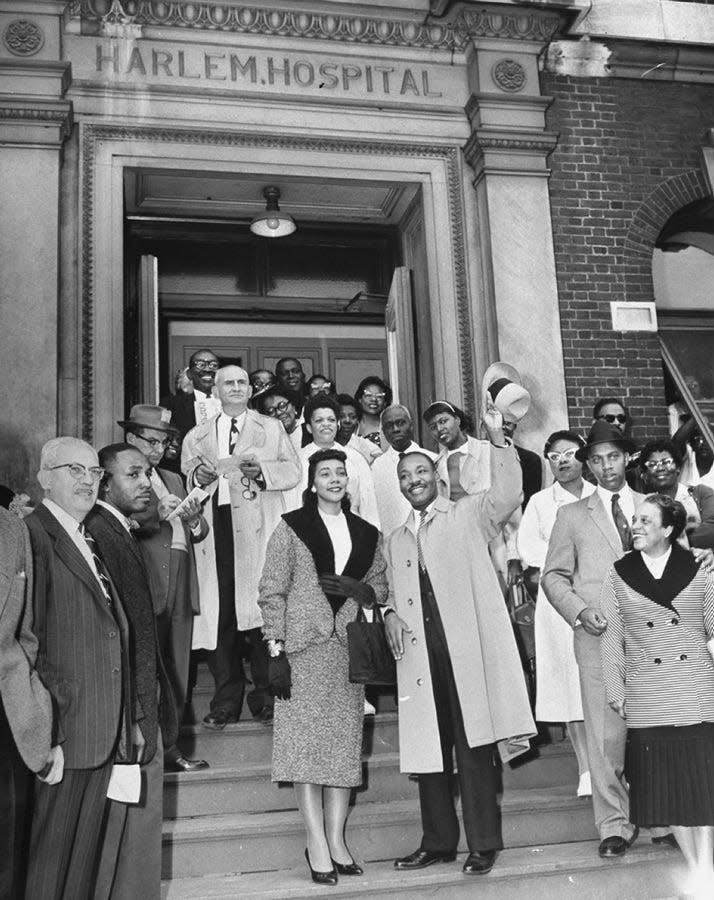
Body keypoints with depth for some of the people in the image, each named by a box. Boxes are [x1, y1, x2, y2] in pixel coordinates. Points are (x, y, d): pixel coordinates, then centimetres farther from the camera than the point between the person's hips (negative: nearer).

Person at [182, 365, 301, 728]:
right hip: (216, 527, 2)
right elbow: (187, 474, 18)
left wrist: (261, 470, -9)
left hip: (259, 527, -1)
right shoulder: (197, 436, 22)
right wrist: (198, 476, -4)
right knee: (219, 612, -3)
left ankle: (265, 697, 4)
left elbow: (293, 470, 9)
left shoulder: (271, 429, 18)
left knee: (261, 606, -7)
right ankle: (226, 700, 6)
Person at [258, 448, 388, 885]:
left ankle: (337, 839, 12)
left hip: (349, 648, 3)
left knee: (345, 743, 3)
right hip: (304, 646, -3)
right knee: (307, 740, -5)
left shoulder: (366, 533, 12)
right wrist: (276, 650, -10)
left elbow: (382, 587, 16)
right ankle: (317, 842, 2)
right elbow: (272, 591, -2)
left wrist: (354, 589, -7)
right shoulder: (292, 528, 2)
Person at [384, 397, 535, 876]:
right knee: (428, 745, 8)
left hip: (467, 643, -5)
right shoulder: (396, 540, 22)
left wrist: (498, 439, -18)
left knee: (474, 743, -4)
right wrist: (390, 614, 4)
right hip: (421, 651, 5)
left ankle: (483, 843, 6)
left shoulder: (468, 515, 7)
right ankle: (438, 841, 20)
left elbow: (507, 495, -10)